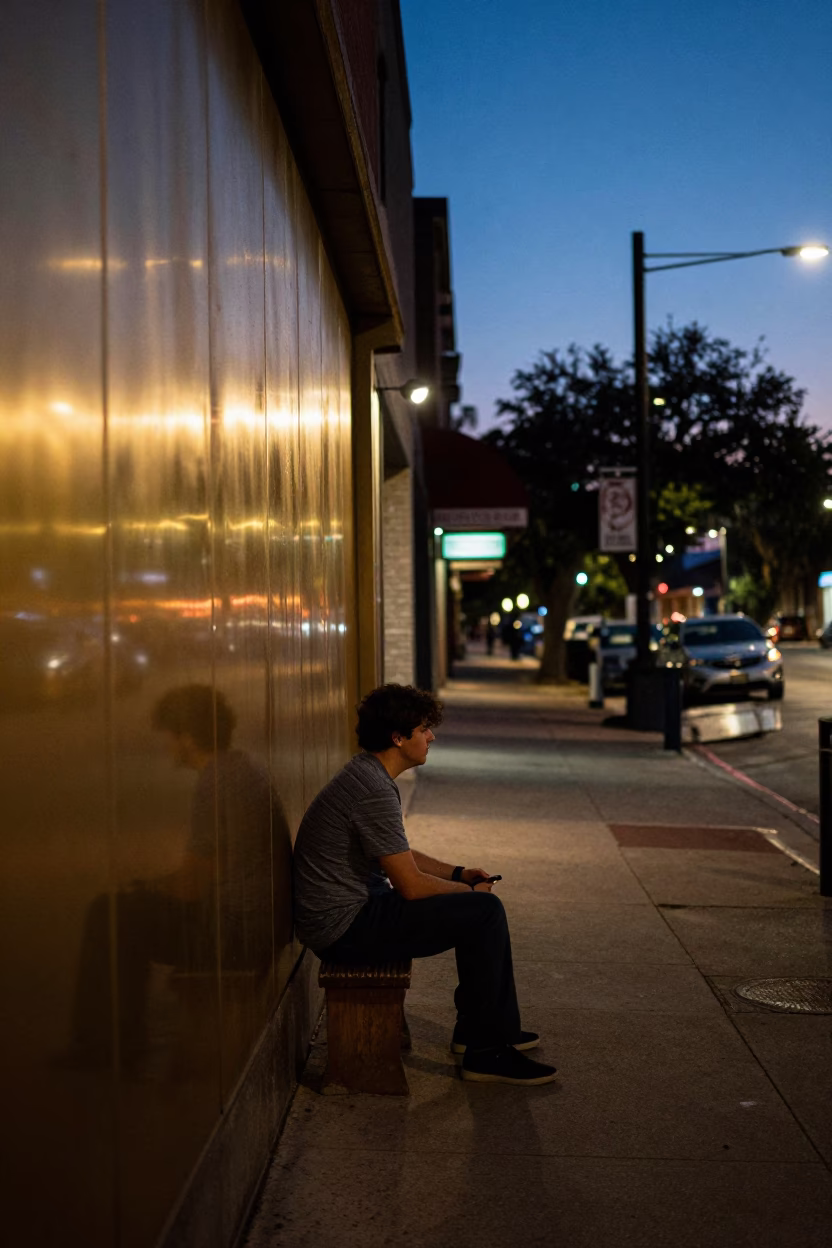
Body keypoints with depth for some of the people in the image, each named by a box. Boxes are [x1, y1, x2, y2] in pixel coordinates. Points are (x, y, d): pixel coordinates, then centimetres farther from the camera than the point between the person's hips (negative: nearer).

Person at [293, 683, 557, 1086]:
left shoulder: (366, 775, 10)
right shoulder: (374, 791, -23)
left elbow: (399, 857, 23)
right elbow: (412, 885, -21)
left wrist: (459, 874, 13)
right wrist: (470, 892, -4)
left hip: (352, 907, 11)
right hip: (344, 927, -11)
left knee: (481, 908, 16)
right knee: (484, 911, -14)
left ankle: (476, 1030, 24)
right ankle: (486, 1052, -5)